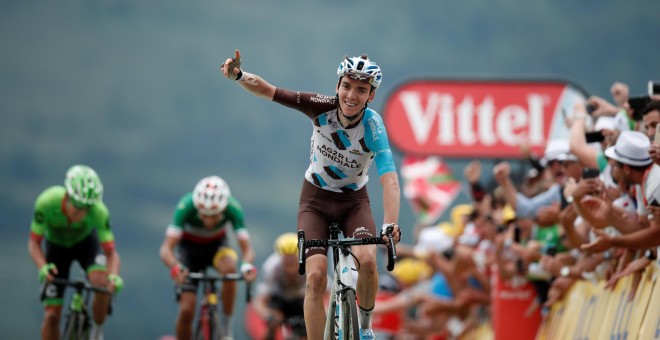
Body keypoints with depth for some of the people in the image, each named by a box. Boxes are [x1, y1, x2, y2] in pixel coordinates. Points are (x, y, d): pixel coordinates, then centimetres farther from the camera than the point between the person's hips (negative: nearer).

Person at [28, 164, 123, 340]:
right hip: (56, 245, 1)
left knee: (101, 282, -31)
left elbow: (111, 253, -30)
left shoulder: (99, 211, -36)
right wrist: (43, 267, -44)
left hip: (86, 242, -1)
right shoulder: (46, 202, -36)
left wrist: (114, 276, -51)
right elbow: (34, 243, -24)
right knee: (52, 315, -7)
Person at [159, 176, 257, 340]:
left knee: (229, 268, -35)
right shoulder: (186, 206, -35)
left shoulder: (233, 208, -31)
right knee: (186, 310, -14)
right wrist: (175, 267, -61)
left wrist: (248, 265, -57)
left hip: (217, 245, 1)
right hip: (189, 246, -1)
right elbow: (166, 248, -39)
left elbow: (247, 248, -33)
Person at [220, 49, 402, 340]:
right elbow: (266, 90, -21)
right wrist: (238, 76, -41)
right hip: (315, 199, 1)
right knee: (316, 277, -17)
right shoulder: (323, 108, -21)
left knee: (367, 261, -27)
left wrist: (390, 225, -51)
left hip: (354, 201, -1)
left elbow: (389, 180, -36)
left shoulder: (373, 126, -26)